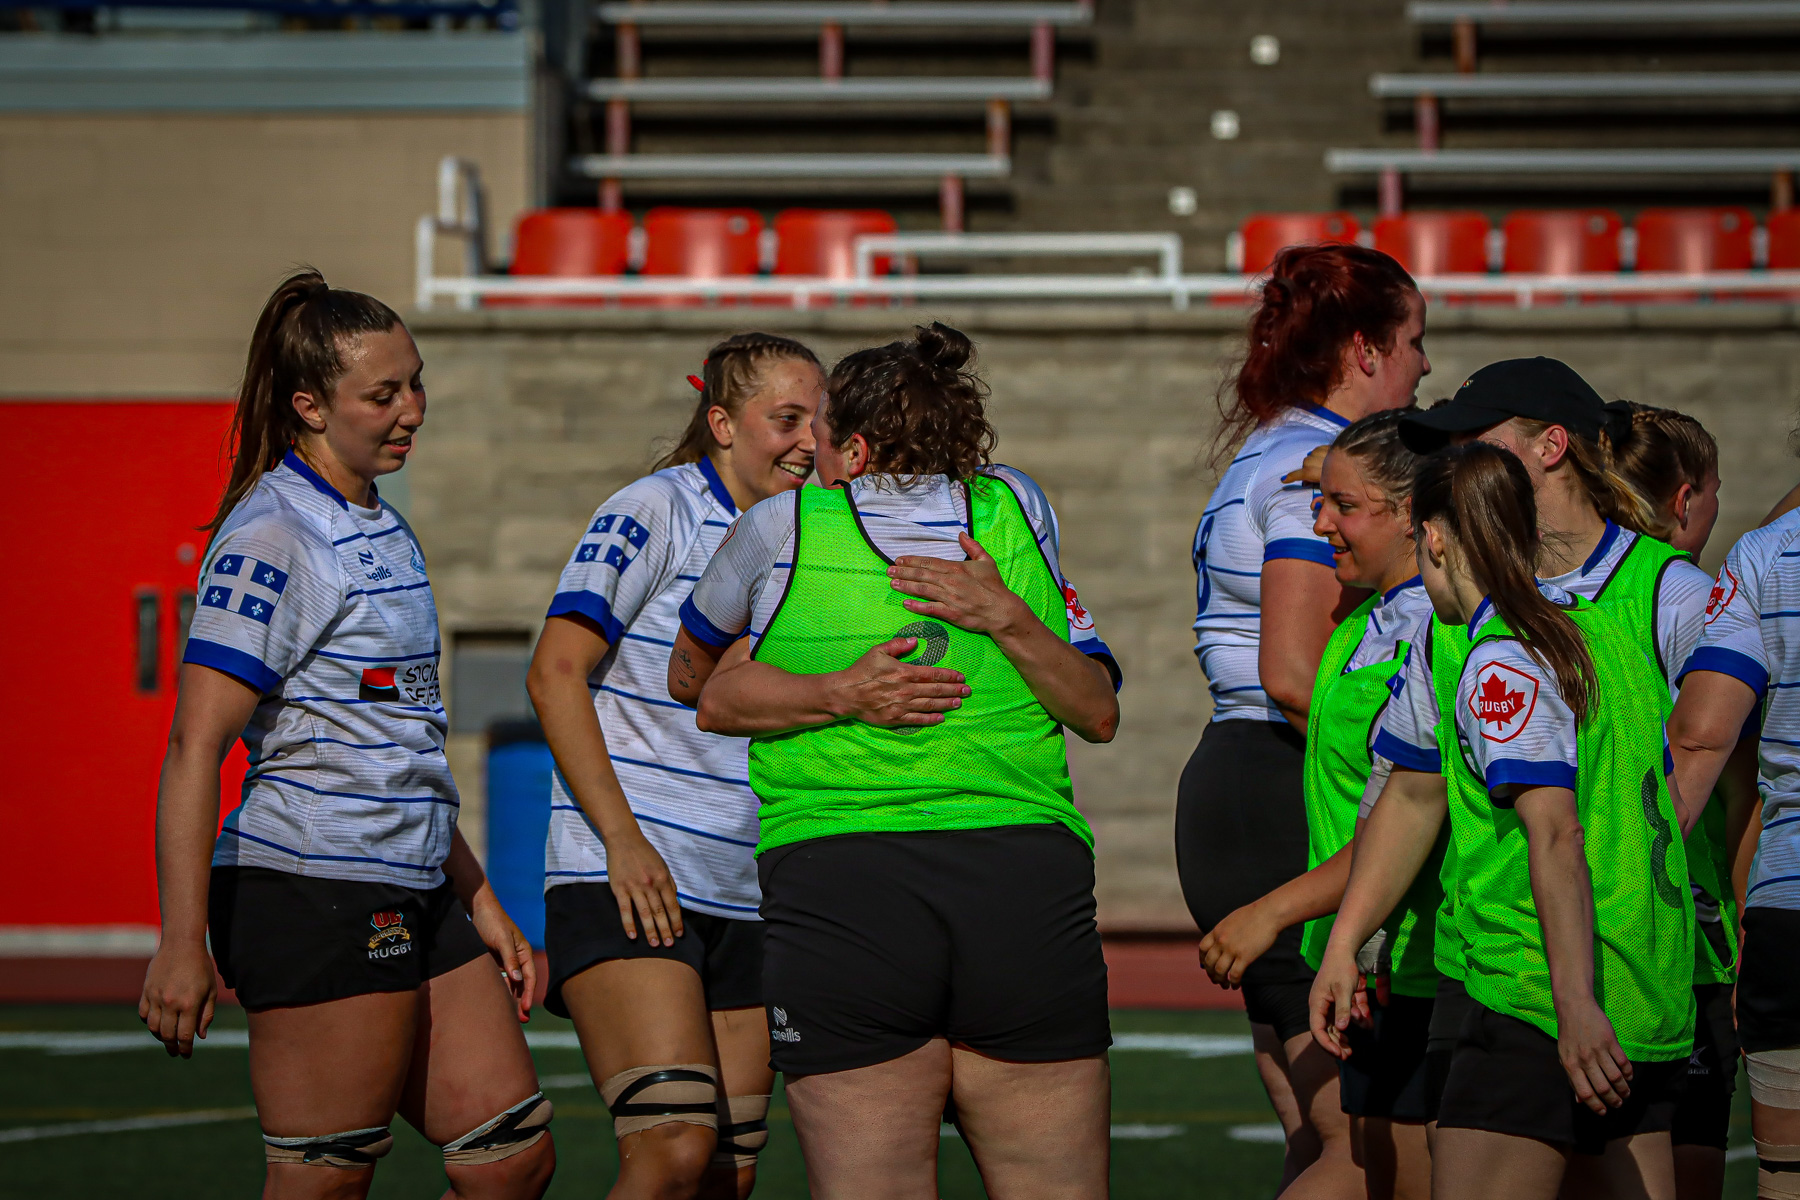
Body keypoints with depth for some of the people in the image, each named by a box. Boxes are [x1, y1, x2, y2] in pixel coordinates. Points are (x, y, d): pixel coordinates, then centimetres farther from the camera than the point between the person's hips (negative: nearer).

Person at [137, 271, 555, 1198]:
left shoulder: (383, 532, 18)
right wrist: (181, 944, -23)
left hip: (416, 902, 9)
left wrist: (480, 903, 24)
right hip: (315, 892, -9)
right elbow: (195, 745, -17)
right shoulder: (272, 538, -10)